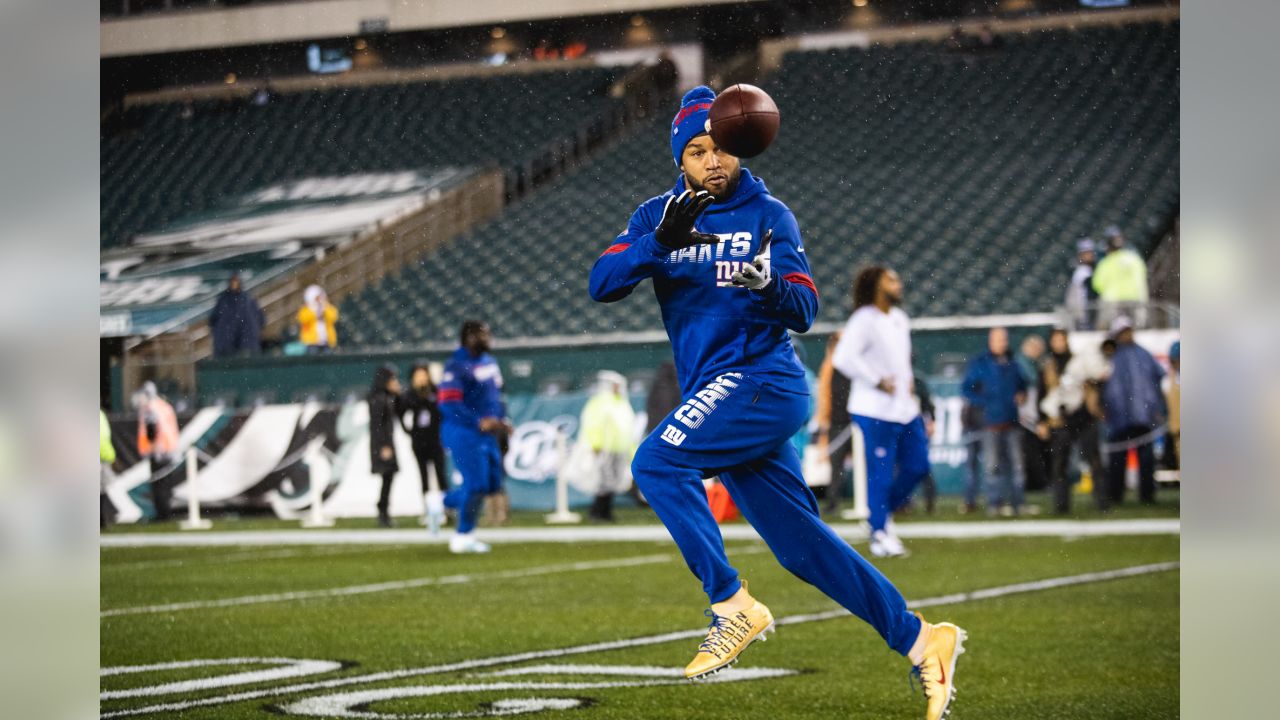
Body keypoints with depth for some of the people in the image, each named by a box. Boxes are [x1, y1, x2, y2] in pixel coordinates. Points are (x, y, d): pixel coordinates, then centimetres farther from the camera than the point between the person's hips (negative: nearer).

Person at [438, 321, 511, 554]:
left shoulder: (489, 362, 12)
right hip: (464, 433, -9)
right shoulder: (457, 366, -16)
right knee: (476, 484, -8)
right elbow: (449, 404, -21)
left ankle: (445, 502, 26)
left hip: (486, 433, 9)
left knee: (492, 483, 9)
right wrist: (479, 422, -23)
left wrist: (502, 419, 8)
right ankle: (463, 537, 8)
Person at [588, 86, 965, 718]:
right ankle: (921, 641, 13)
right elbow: (601, 285, -3)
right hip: (716, 397, 6)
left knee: (655, 464, -24)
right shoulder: (656, 216, 11)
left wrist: (770, 285, -30)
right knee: (802, 547, 6)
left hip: (761, 379, -6)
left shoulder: (767, 215, -1)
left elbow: (804, 312, -8)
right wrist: (659, 242, -19)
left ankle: (732, 606, -18)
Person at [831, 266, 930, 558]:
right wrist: (878, 381, -20)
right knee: (880, 474, -3)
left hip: (904, 408, 8)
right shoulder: (864, 320, -15)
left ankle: (883, 513, 27)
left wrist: (908, 379, 11)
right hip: (876, 410, -8)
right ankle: (879, 534, 7)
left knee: (917, 465, 9)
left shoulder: (899, 319, 12)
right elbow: (844, 358, -24)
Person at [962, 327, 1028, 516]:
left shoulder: (1012, 365, 14)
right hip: (991, 423, -4)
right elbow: (968, 389, 0)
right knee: (993, 464, -4)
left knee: (1016, 463, 1)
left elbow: (1022, 384, 28)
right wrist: (986, 403, -11)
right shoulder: (979, 364, 3)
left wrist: (1021, 395, 7)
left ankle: (1016, 502, 6)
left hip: (1012, 422, 4)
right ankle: (994, 503, 0)